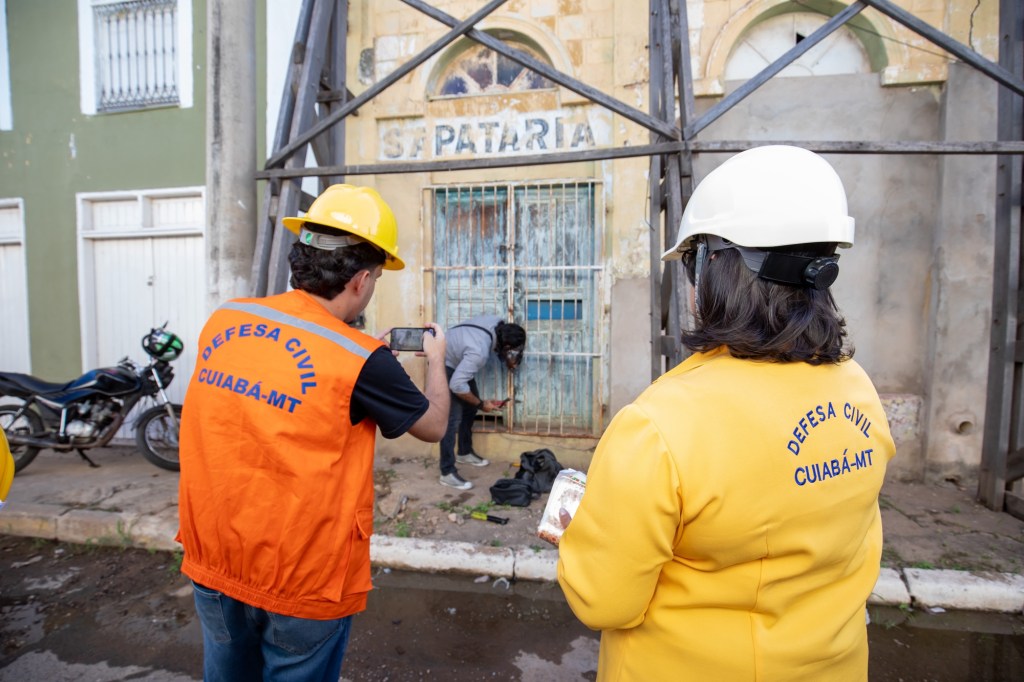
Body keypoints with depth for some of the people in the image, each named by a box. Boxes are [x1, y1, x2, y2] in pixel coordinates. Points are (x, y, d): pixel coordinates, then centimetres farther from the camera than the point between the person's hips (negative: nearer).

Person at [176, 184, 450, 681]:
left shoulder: (221, 321, -6)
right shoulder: (360, 360, -23)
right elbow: (433, 425, -6)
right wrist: (436, 360, 12)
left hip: (211, 561, 6)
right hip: (300, 582, -5)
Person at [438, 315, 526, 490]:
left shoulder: (498, 323, -18)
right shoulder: (479, 351, -39)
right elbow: (456, 385, -35)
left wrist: (509, 359, -10)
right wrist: (481, 404, -23)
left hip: (457, 359, 9)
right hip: (444, 365, -9)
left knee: (470, 405, 16)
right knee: (453, 417, -12)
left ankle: (464, 453, 32)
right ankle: (447, 473, -4)